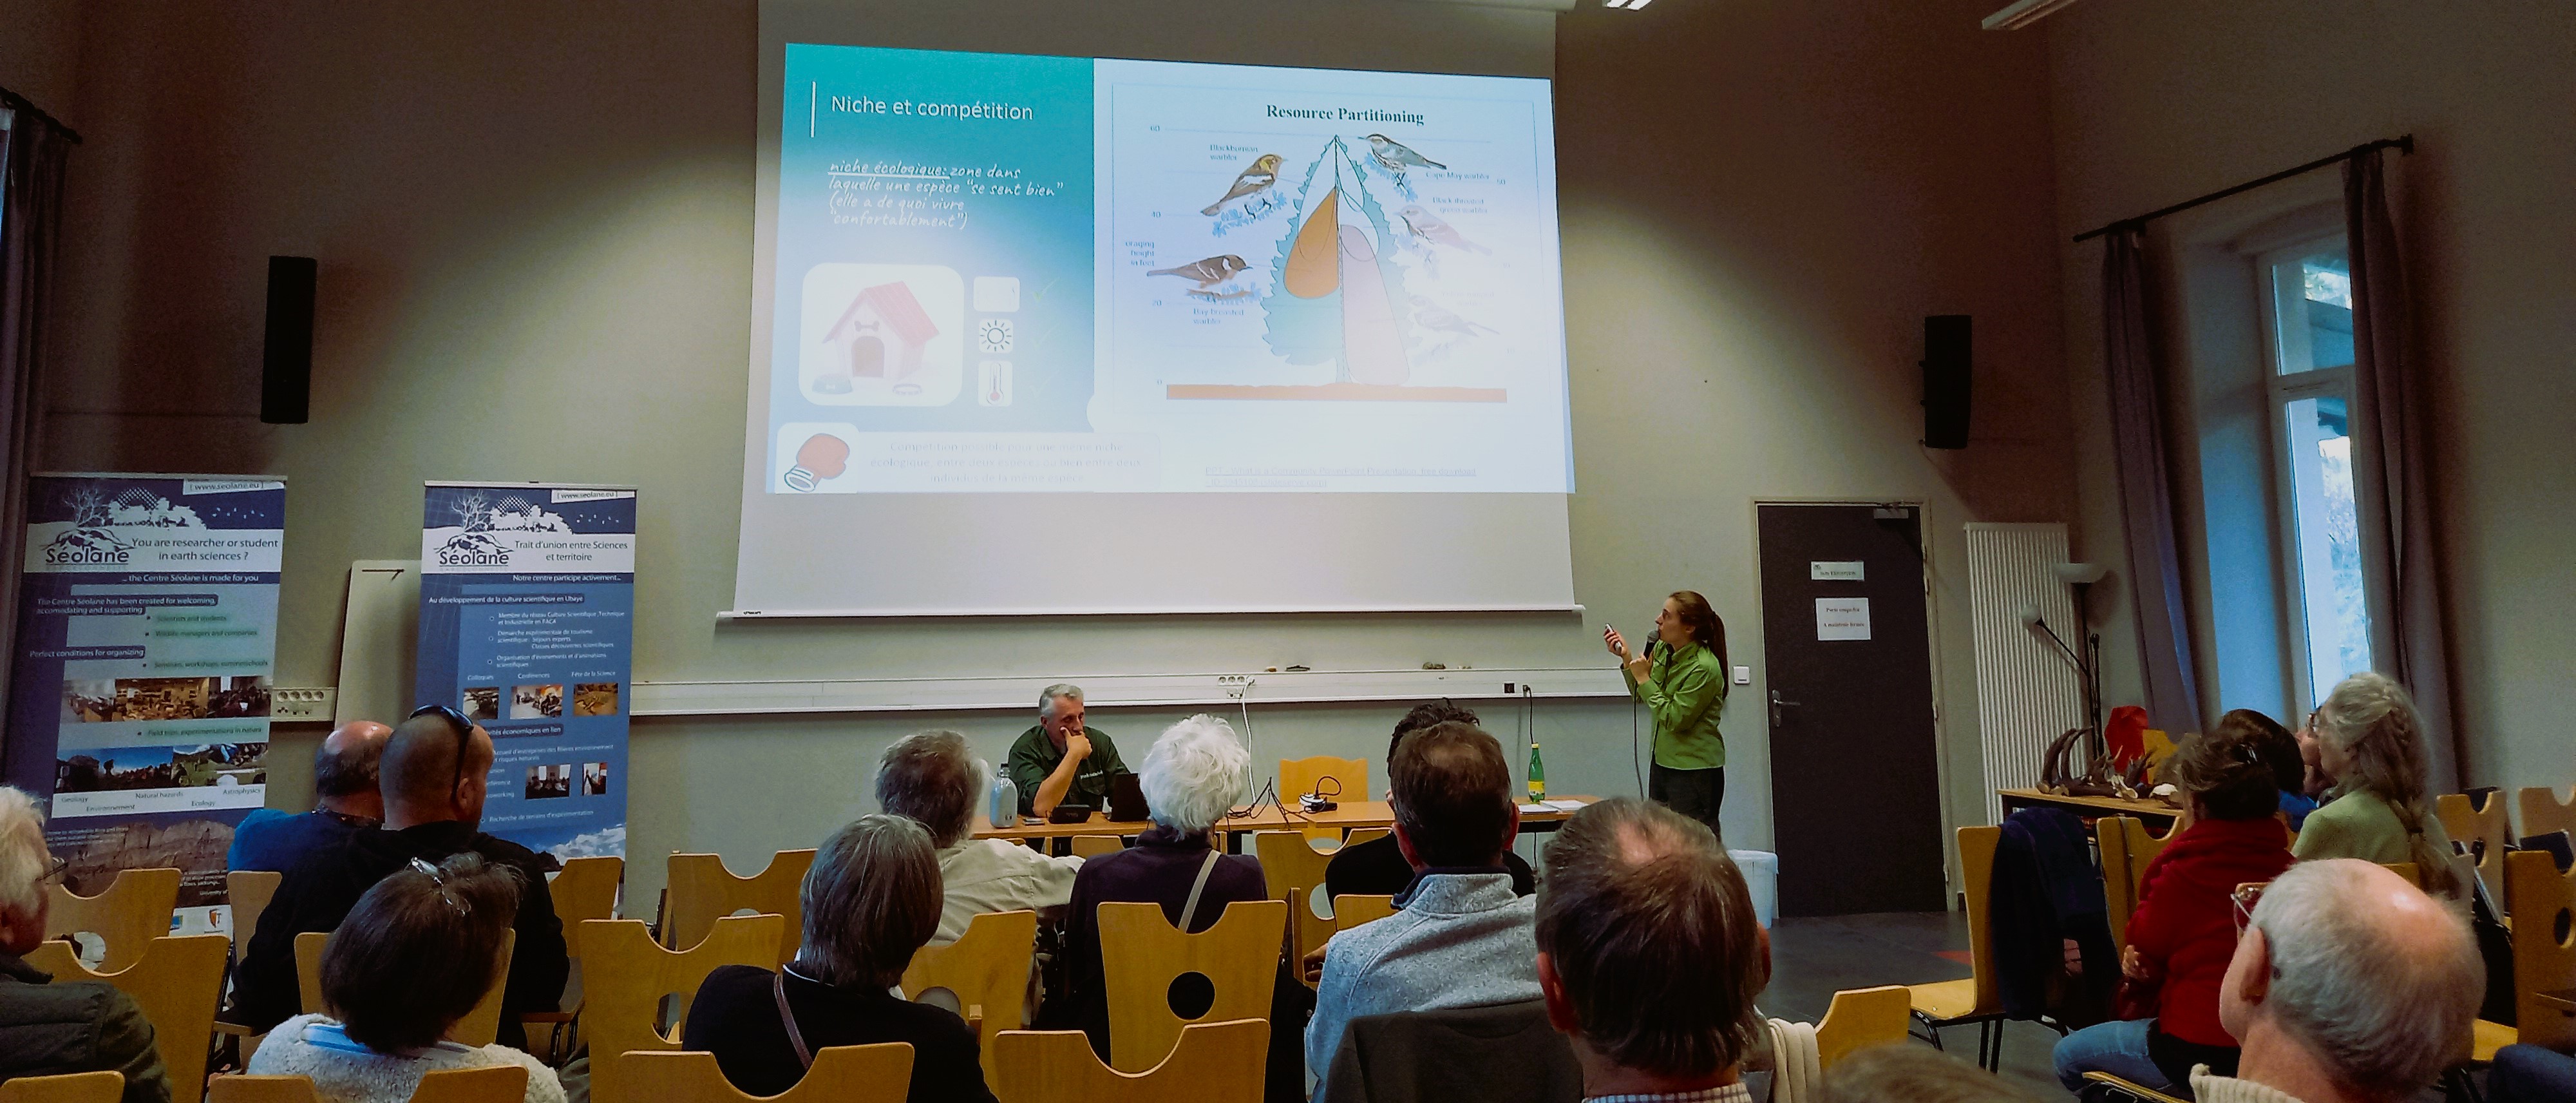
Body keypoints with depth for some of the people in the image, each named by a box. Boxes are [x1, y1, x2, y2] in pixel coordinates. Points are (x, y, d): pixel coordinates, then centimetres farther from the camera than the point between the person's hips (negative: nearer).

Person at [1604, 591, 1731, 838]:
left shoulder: (1705, 668, -21)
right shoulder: (1662, 649, 2)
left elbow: (1675, 719, -21)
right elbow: (1642, 697, 13)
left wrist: (1644, 679, -17)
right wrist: (1627, 659, 0)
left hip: (1695, 769, -8)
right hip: (1663, 762, 8)